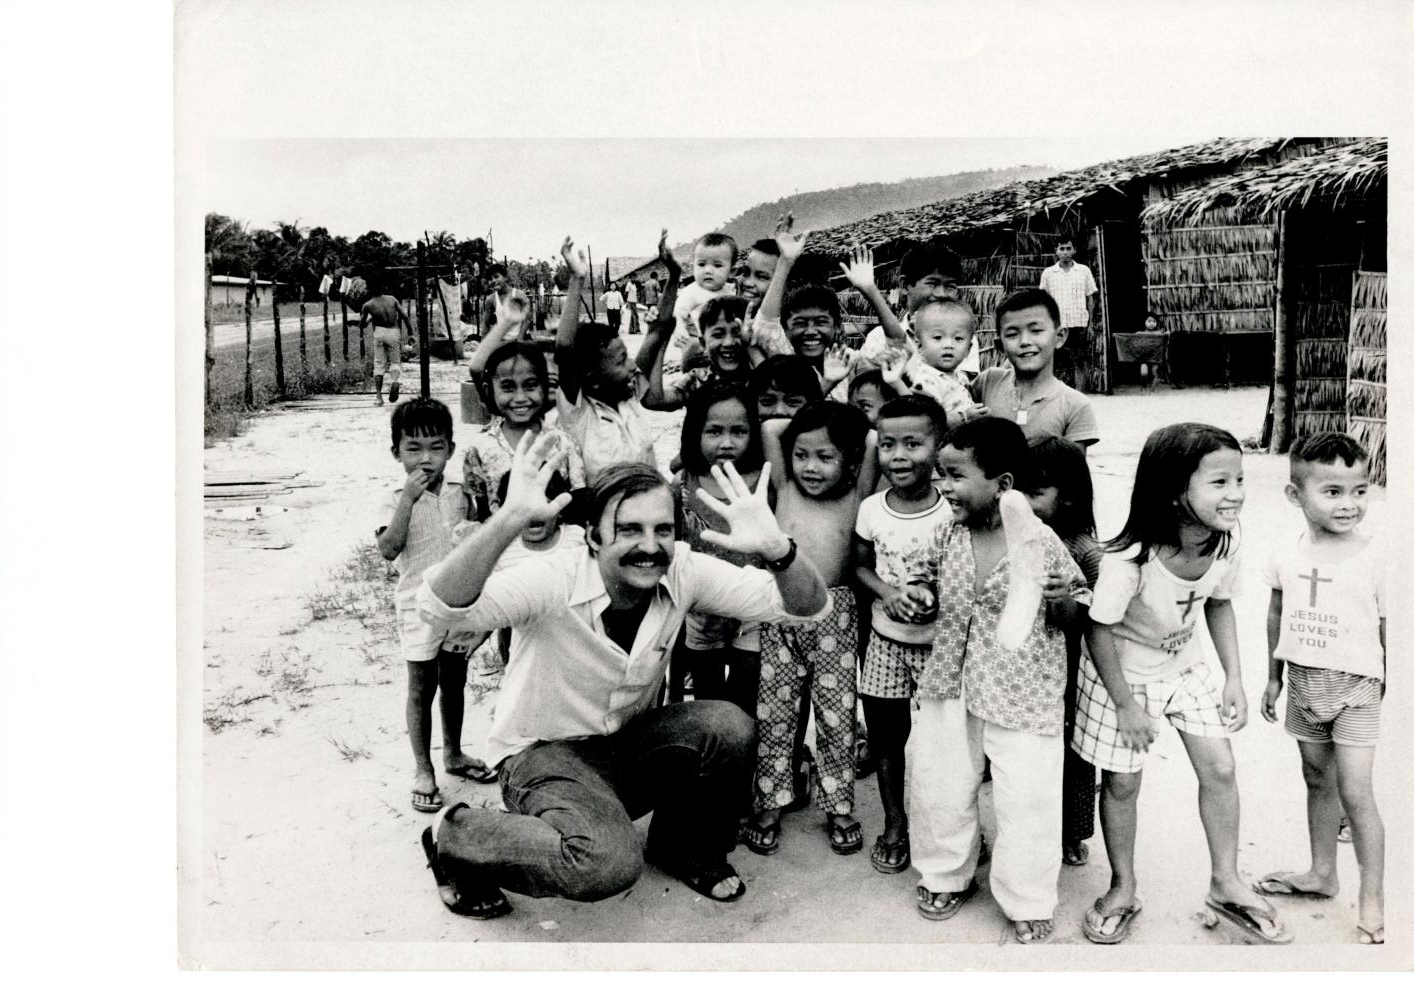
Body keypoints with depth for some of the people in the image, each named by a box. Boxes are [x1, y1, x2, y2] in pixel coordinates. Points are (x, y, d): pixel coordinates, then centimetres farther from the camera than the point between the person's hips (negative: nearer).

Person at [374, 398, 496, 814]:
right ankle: (423, 770, 18)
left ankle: (453, 754, 36)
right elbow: (388, 549, -26)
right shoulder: (396, 502, -9)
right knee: (421, 690, 6)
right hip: (420, 610, -4)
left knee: (454, 684, 18)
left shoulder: (459, 495, 2)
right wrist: (408, 498, -29)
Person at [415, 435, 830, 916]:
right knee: (609, 863, -31)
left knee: (729, 727, -22)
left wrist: (774, 549, -38)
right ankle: (454, 835, -2)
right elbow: (441, 606, -41)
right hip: (545, 751, -4)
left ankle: (688, 848, 9)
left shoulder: (682, 572, -13)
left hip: (630, 742, 5)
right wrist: (510, 518, -53)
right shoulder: (552, 581, -25)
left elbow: (809, 606, -17)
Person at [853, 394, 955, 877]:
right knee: (885, 737, 12)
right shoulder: (871, 509, -5)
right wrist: (888, 592, -11)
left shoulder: (955, 513, -14)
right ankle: (894, 824, 32)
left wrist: (938, 596, -22)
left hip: (941, 642, -2)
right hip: (886, 641, 3)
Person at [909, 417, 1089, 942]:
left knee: (1025, 800, 5)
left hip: (1023, 695, -4)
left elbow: (1073, 618, -3)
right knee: (937, 786, 14)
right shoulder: (944, 535, -3)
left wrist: (1063, 601, -22)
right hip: (950, 686, 4)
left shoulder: (1042, 543, -14)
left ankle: (1028, 903, 27)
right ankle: (947, 874, 39)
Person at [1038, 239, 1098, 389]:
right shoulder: (1048, 273, 5)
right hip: (1057, 326, 0)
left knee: (1079, 364, 2)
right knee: (1058, 366, 1)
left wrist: (1090, 323, 3)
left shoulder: (1084, 271, 6)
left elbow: (1090, 298, 9)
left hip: (1079, 324, 0)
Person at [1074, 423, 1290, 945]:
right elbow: (1099, 629, -23)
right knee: (1122, 782, 7)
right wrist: (1126, 706, -16)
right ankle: (1123, 889, 28)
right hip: (1123, 672, -5)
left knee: (1220, 769, 6)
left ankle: (1226, 886, 26)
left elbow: (1219, 605, 3)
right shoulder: (1127, 561, -34)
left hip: (1186, 664, 5)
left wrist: (1234, 677, 0)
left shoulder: (1224, 542, -16)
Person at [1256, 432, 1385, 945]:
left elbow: (1388, 629, -6)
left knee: (1355, 792, -5)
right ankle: (1322, 872, 35)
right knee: (1317, 780, 18)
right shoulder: (1286, 556, -3)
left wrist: (1392, 690, -3)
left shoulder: (1376, 558, -13)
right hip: (1304, 685, 4)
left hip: (1356, 686, -4)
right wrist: (1273, 677, 14)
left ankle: (1373, 898, 9)